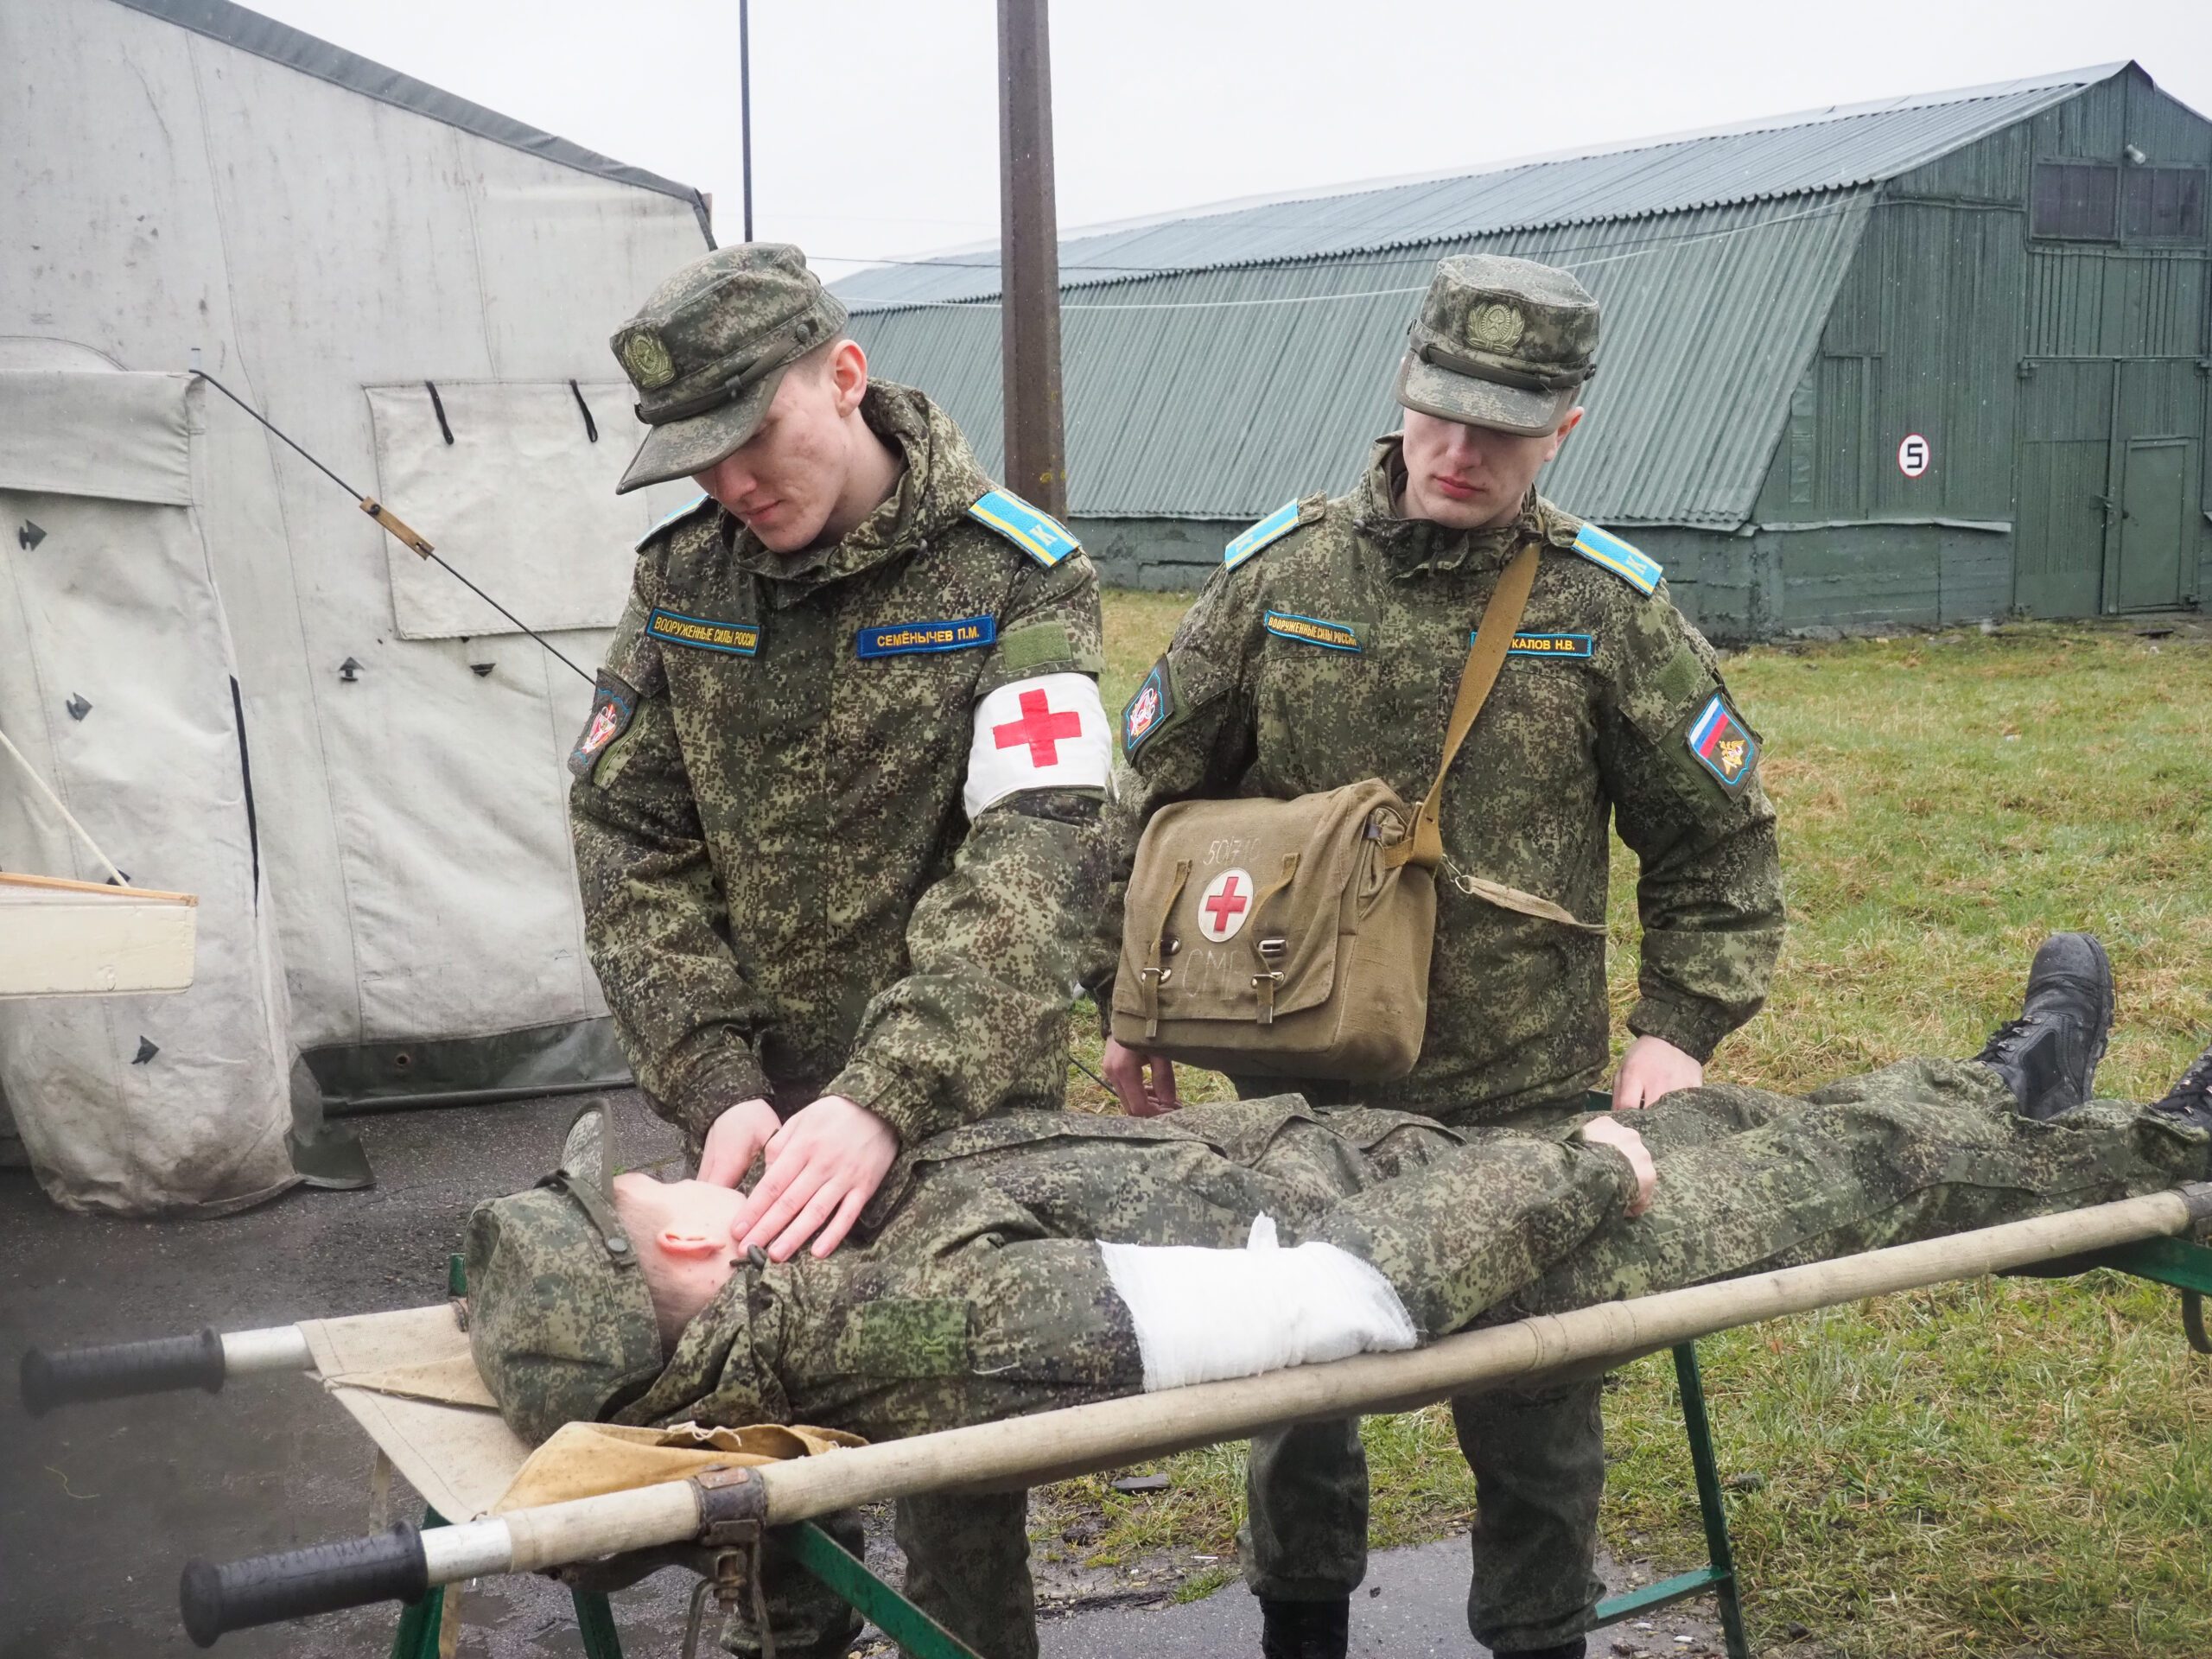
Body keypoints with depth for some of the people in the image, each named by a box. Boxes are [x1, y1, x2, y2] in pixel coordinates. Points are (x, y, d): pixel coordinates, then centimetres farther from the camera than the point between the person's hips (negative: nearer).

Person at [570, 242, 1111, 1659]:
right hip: (758, 1112, 4)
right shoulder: (684, 574, 2)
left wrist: (885, 1101, -34)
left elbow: (1032, 859, -23)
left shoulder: (1017, 578, -12)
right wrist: (717, 1087, -13)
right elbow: (630, 838, -1)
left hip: (953, 1114, -3)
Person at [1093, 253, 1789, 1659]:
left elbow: (1720, 841, 4)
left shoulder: (1609, 609, -5)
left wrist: (1680, 1028, -6)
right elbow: (1157, 795, 8)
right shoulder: (1278, 576, -2)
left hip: (1523, 1104, -1)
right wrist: (1133, 1002, 7)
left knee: (1535, 1425, 11)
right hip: (1296, 1087, 2)